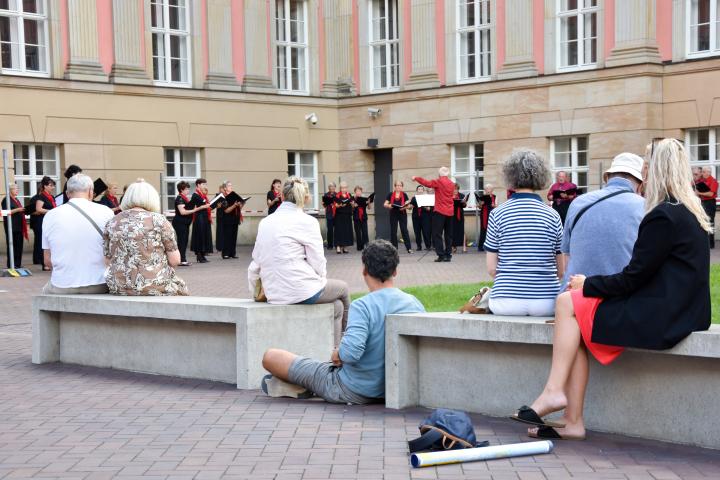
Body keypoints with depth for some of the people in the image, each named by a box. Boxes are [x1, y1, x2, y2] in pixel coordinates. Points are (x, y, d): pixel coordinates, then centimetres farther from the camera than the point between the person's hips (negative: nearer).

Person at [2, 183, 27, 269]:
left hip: (19, 226, 8)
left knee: (19, 245, 6)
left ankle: (18, 263, 11)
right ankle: (11, 264, -3)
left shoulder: (16, 200, 21)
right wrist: (17, 210, -20)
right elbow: (6, 212, -14)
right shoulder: (6, 200, -5)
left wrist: (23, 210, 11)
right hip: (11, 227, -8)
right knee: (12, 245, -6)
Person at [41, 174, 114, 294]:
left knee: (47, 290, 32)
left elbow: (47, 260, 5)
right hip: (99, 287, -1)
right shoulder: (106, 212, -4)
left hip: (61, 288, 2)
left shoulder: (50, 216, 1)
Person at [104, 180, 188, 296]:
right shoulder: (158, 220, -6)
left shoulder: (112, 223, 5)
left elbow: (108, 261, 7)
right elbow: (175, 261, -7)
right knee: (179, 286, 28)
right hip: (155, 288, -4)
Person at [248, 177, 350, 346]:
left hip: (274, 293, 6)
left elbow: (256, 262, 10)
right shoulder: (307, 222, -9)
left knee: (337, 305, 25)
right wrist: (321, 279, 11)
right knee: (342, 288, 25)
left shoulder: (265, 222, 8)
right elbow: (318, 262, -9)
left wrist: (255, 288, 23)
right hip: (303, 291, -6)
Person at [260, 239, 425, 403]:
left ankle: (299, 388, 31)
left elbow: (350, 352, -38)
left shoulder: (362, 306, -25)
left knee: (270, 357, 3)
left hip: (352, 392, -7)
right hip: (388, 390, 7)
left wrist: (337, 354, -14)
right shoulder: (415, 303, -7)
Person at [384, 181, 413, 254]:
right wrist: (388, 206, -17)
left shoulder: (404, 195, 3)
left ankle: (409, 248, -4)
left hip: (402, 214, -1)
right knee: (393, 231, 4)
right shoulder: (390, 194, 5)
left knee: (404, 230, -4)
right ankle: (394, 248, 11)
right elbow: (385, 204, 5)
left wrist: (404, 207, -22)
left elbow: (408, 205, 0)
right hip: (393, 214, 1)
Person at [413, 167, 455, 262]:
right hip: (450, 212, 6)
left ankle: (441, 255, -9)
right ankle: (448, 255, 7)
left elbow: (427, 183, -13)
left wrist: (416, 178, -1)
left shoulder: (439, 182, -8)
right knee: (448, 234, 8)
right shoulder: (452, 183, 12)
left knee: (437, 234, -3)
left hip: (440, 211, -6)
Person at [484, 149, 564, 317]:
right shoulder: (553, 215, 1)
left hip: (506, 302, 0)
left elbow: (491, 268, 1)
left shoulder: (498, 214, -1)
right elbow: (562, 270, 4)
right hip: (546, 302, 0)